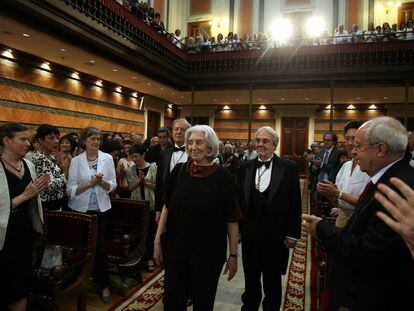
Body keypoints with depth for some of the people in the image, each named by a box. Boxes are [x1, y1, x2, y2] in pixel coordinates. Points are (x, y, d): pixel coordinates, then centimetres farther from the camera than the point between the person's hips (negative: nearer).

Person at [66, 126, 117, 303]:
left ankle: (103, 284, 23)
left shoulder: (107, 158, 0)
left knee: (99, 247, 4)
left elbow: (113, 185, 1)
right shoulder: (76, 161, -2)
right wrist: (90, 183, -20)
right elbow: (70, 189, -7)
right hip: (80, 209, 0)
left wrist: (102, 182, -18)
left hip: (101, 209, 0)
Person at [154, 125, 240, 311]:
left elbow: (232, 219, -7)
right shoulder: (178, 171, -3)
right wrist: (157, 241, 5)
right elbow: (167, 207, 5)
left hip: (209, 254, -2)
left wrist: (233, 255, -4)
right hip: (175, 249, 2)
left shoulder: (222, 176, -11)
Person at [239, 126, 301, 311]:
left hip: (276, 236, -2)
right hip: (250, 234, 3)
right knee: (250, 280, 19)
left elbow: (295, 204, -6)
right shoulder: (246, 167, 1)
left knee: (273, 281, 17)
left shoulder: (289, 168, -8)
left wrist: (293, 234, -6)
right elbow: (240, 200, 4)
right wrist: (238, 227, 4)